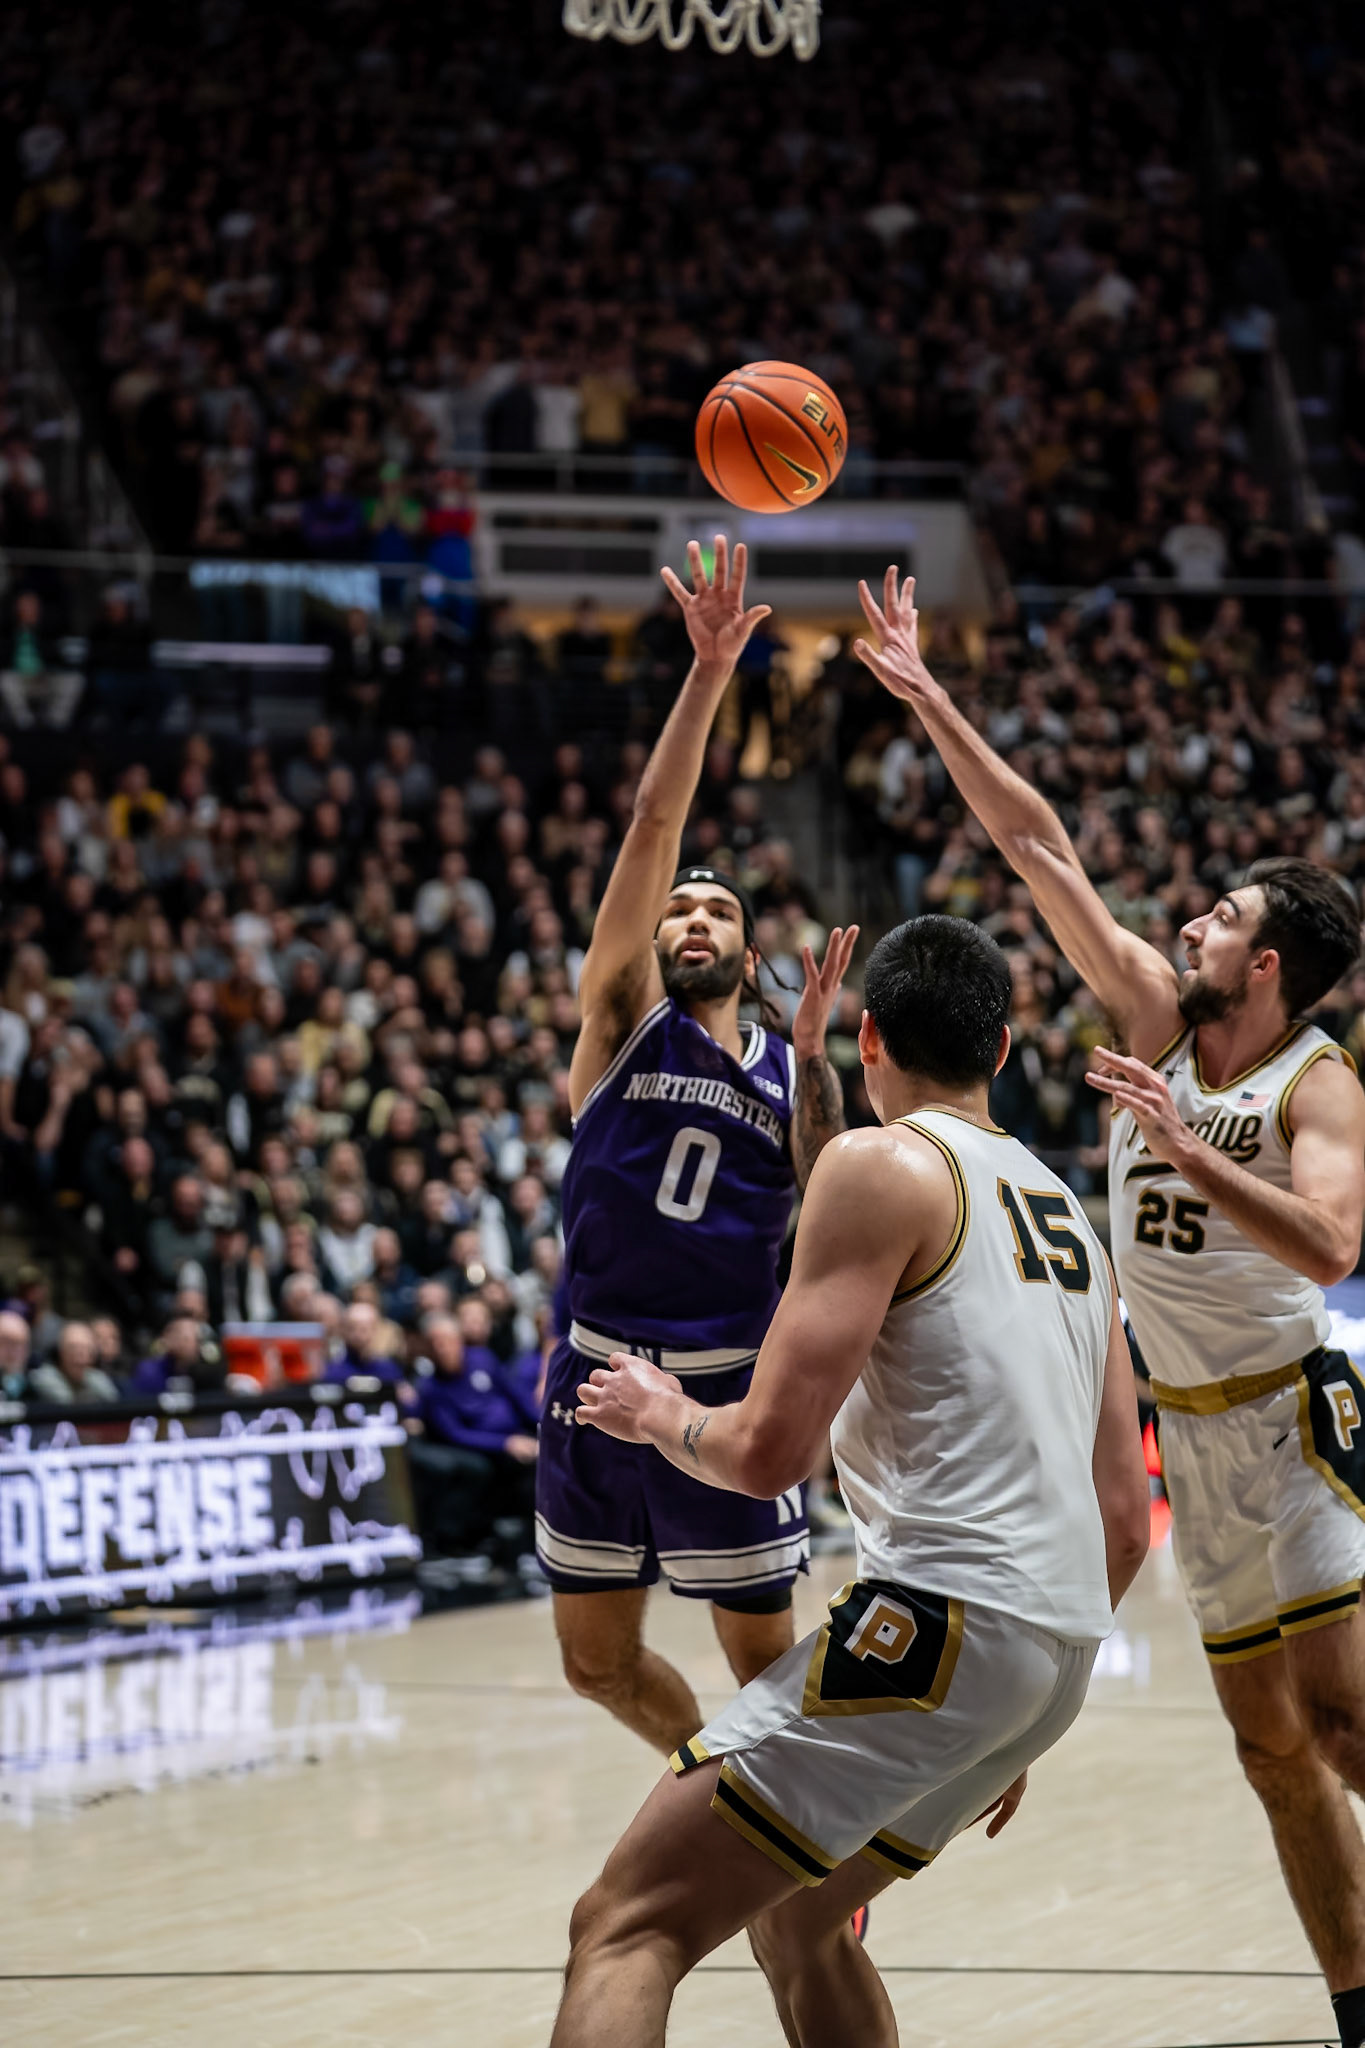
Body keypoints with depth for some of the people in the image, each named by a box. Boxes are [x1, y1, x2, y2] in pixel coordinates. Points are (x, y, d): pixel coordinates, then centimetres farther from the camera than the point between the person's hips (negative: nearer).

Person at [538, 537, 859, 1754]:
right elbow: (654, 826, -7)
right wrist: (710, 674, -15)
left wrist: (814, 1055, -11)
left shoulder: (789, 1072, 8)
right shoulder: (625, 1020, 4)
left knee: (765, 1664, 3)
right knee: (599, 1663, 11)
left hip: (729, 1391, 0)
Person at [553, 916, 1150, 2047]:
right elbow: (1126, 1523, 20)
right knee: (796, 1920, 27)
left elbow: (767, 1452, -11)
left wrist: (661, 1414, 10)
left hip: (938, 1616, -9)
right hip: (1059, 1649, 9)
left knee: (626, 1929, -10)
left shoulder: (882, 1164, -4)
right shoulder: (1068, 1212, 21)